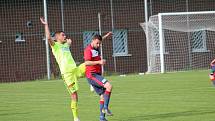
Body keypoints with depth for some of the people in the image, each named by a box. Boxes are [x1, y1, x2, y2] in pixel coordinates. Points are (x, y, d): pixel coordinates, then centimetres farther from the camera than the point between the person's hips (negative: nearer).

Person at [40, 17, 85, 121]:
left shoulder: (66, 45, 22)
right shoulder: (55, 45, 1)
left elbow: (69, 41, 49)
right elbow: (49, 38, -19)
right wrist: (46, 25, -17)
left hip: (75, 69, 6)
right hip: (67, 73, -6)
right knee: (74, 94, -6)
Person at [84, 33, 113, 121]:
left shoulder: (96, 48, 15)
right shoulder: (88, 50, -14)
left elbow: (98, 41, 41)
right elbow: (87, 62, -28)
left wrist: (105, 36, 47)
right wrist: (99, 62, -35)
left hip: (97, 75, 10)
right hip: (92, 75, -10)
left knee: (103, 96, 4)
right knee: (109, 86, -26)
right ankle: (105, 107, -25)